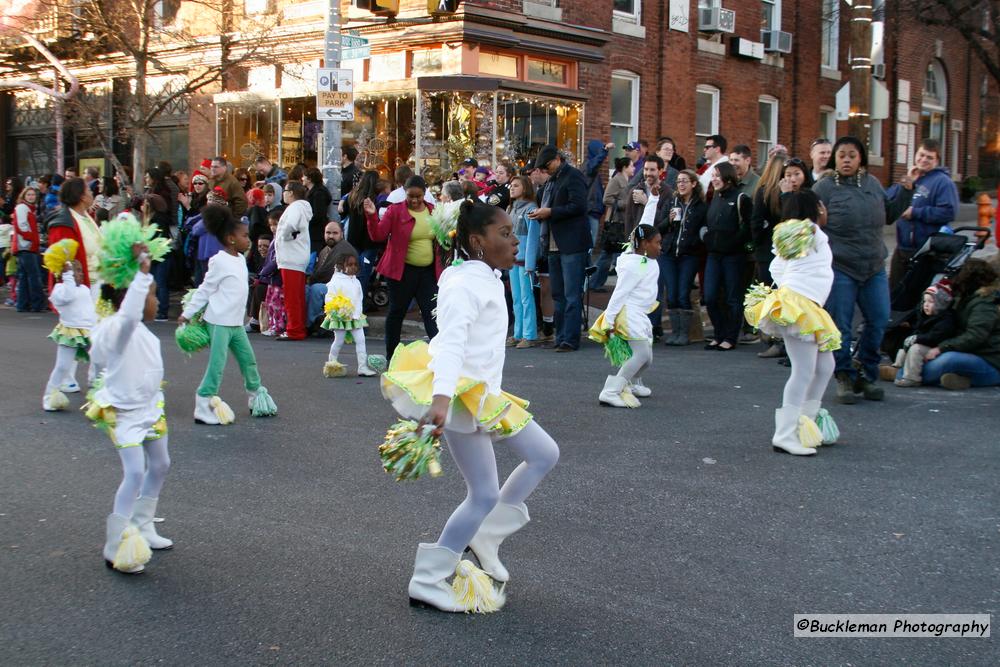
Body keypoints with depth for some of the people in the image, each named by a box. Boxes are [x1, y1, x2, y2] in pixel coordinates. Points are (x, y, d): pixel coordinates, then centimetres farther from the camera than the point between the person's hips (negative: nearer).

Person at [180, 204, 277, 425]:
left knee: (248, 359, 15)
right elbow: (205, 289, -9)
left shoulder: (241, 259, 9)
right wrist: (188, 313, -6)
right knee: (217, 363, -8)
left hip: (236, 322, 8)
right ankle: (204, 405, -3)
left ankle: (256, 396, 29)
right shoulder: (219, 261, -14)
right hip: (219, 322, -8)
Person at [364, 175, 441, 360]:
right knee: (396, 312, 8)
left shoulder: (433, 211, 7)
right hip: (403, 270, -3)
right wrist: (372, 216, -25)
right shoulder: (395, 210, -4)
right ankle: (390, 357, 20)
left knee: (432, 313, 0)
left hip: (428, 271, 3)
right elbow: (378, 236, -11)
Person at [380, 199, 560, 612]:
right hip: (461, 398, -10)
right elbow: (451, 344, -33)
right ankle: (426, 581, 5)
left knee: (545, 454, 13)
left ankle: (484, 536, 20)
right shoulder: (465, 285, -19)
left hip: (485, 395, 10)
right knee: (486, 495, -6)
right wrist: (441, 400, -47)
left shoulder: (488, 280, 12)